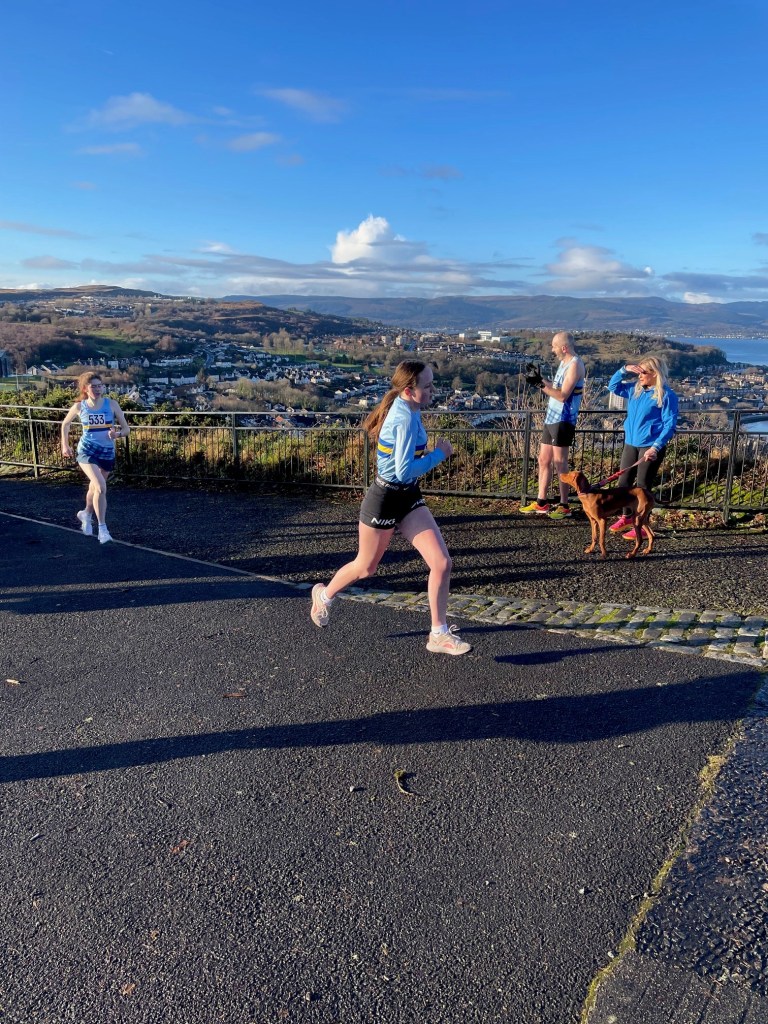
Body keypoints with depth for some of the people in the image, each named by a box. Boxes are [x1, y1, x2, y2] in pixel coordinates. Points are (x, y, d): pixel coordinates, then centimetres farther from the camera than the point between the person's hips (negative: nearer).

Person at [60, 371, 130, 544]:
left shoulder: (111, 404, -6)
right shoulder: (79, 407, -5)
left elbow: (126, 429, -4)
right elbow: (66, 424, 14)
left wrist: (117, 434, -25)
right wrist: (65, 445, 15)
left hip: (107, 452, 2)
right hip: (87, 451, -2)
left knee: (95, 487, 21)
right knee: (101, 487, -22)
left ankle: (86, 514, 50)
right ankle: (102, 528, -16)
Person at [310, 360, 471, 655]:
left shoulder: (405, 409, 1)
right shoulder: (405, 418, -26)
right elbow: (405, 471, -30)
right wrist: (439, 454, -19)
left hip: (408, 497, 8)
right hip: (385, 500, -8)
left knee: (442, 562, -2)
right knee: (366, 568, 15)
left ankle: (439, 634, 10)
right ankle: (324, 595, 45)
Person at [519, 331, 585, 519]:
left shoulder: (575, 365, -14)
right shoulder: (564, 363, 15)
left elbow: (562, 395, -21)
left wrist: (541, 384, -19)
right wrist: (540, 380, 7)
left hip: (562, 421, -10)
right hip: (551, 418, 10)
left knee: (559, 463, -5)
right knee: (544, 460, 12)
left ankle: (564, 507, 3)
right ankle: (541, 503, 20)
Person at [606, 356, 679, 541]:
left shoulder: (666, 395, -12)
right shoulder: (635, 388, 7)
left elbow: (670, 425, -15)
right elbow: (613, 386, 16)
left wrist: (656, 447, -24)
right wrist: (624, 370, 0)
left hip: (650, 446, -7)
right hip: (631, 443, 7)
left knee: (643, 486, -1)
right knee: (623, 482, 13)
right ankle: (626, 516, 32)